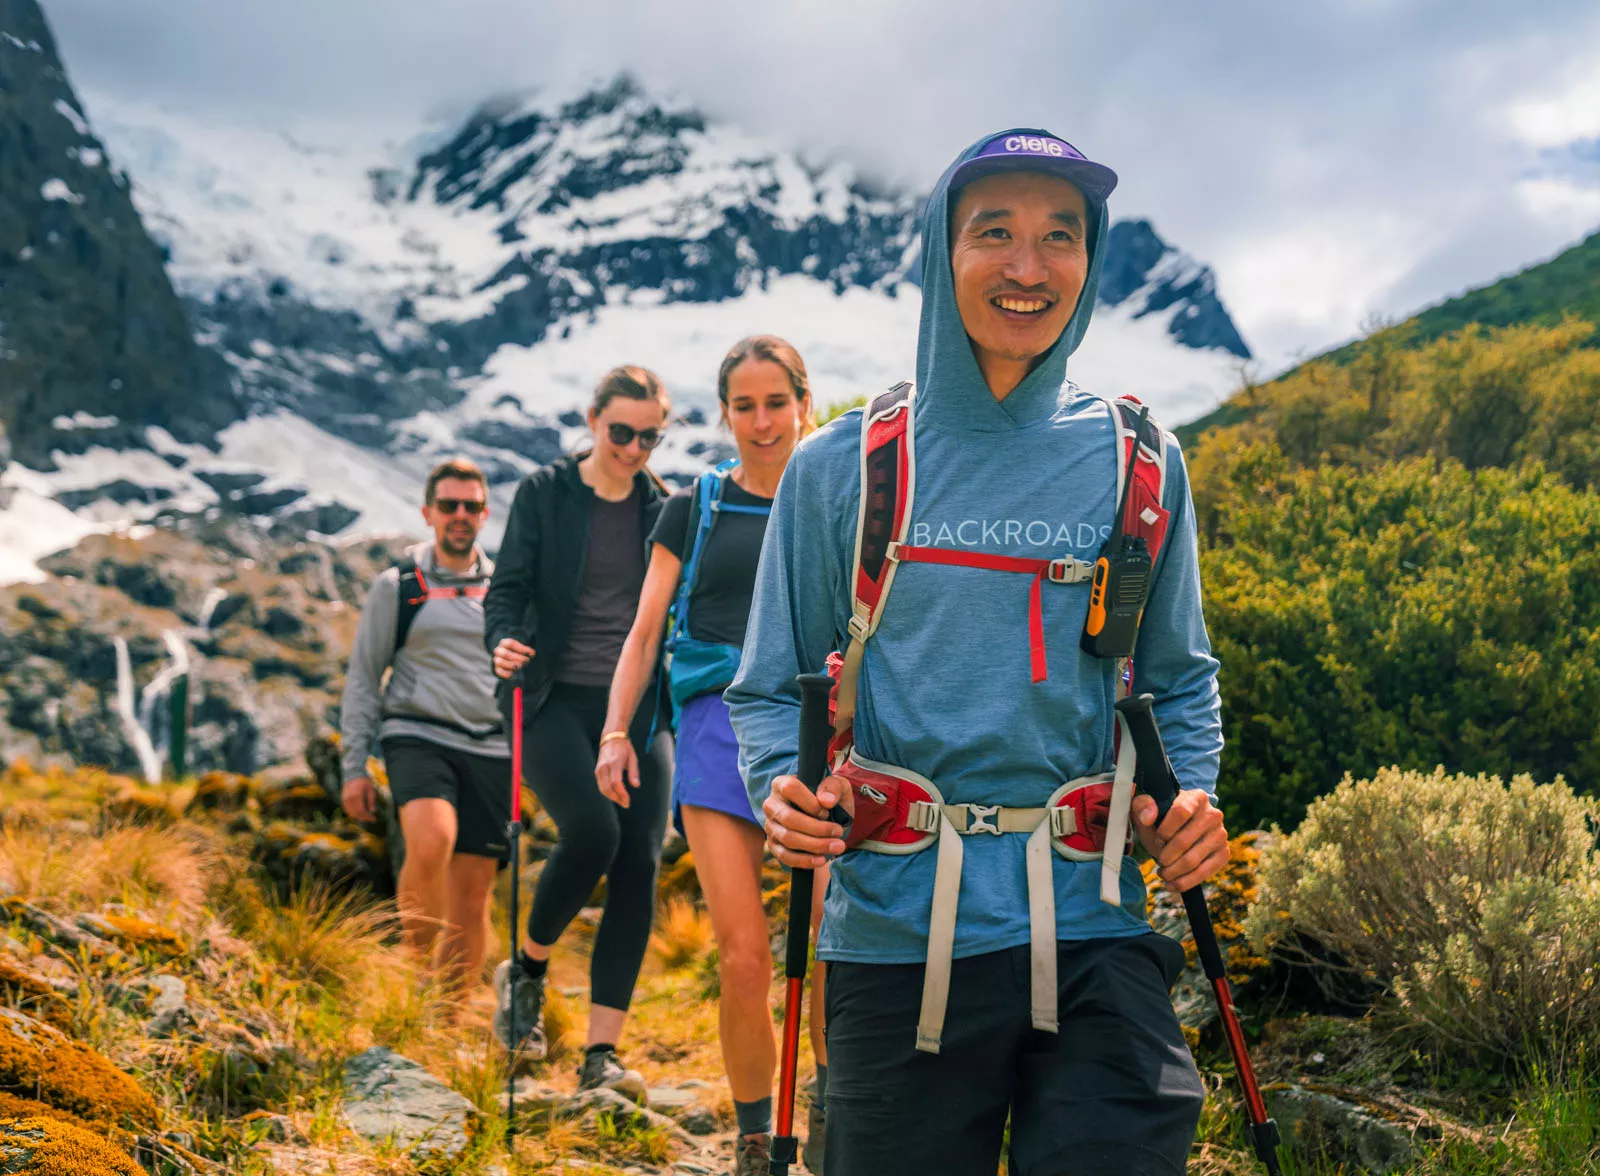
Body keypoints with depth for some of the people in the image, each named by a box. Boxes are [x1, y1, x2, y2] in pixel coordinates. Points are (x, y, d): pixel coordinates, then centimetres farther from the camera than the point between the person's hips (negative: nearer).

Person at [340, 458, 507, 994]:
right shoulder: (396, 587, 7)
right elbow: (362, 681, 8)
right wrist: (354, 767, 1)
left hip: (491, 750, 3)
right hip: (418, 737, -3)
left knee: (472, 899, 1)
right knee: (432, 840, -31)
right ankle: (415, 959, -11)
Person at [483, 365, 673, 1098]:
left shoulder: (665, 509, 10)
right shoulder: (544, 493, 2)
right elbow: (507, 589, -1)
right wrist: (504, 642, -22)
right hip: (557, 699, -3)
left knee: (639, 866, -7)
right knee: (592, 831, -25)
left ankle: (601, 1053, -1)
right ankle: (527, 968, 5)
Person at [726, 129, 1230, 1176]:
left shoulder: (1138, 466, 8)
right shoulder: (840, 471, 4)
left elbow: (1180, 678, 17)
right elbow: (771, 689, 10)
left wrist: (1192, 795, -2)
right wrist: (785, 787, -10)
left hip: (1093, 935, 1)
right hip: (895, 939, 0)